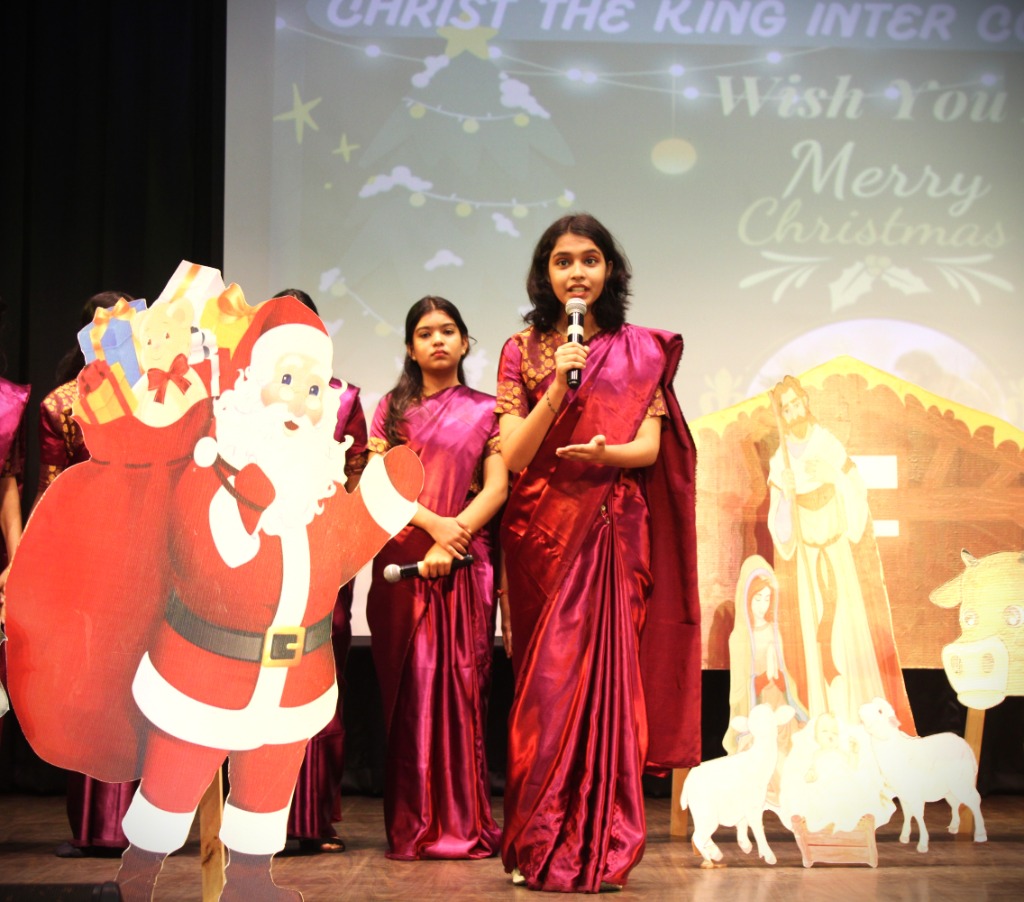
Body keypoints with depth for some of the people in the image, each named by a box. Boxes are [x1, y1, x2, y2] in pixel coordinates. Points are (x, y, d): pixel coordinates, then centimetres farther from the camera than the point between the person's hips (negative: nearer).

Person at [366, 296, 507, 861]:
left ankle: (465, 824, -1)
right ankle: (413, 826, 2)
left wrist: (456, 535, -13)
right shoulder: (392, 408, 13)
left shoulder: (486, 410, 10)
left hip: (465, 560, -1)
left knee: (463, 685, -4)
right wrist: (433, 523, -11)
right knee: (409, 687, -2)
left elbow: (497, 486, 1)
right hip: (401, 560, 1)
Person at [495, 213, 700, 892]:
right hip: (543, 530, 0)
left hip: (615, 532, 0)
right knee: (546, 679, -1)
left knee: (606, 671, -5)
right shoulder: (523, 351, 8)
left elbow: (650, 445, 1)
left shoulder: (641, 351, 9)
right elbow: (514, 457, -1)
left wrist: (606, 452, -20)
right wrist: (558, 387, -13)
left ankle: (596, 847, 2)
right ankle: (539, 846, 7)